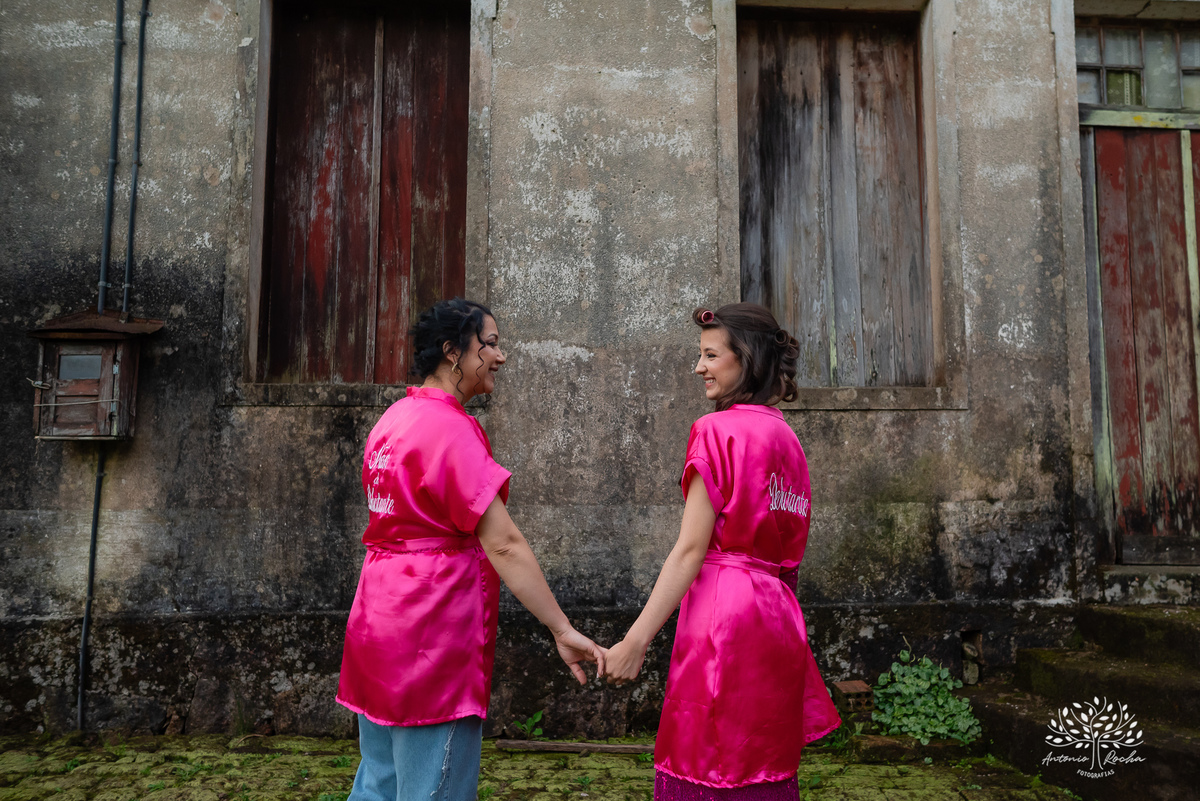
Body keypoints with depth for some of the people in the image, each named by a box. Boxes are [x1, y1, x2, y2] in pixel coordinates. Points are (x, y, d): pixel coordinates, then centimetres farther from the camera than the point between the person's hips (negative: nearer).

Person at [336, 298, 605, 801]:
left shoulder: (394, 419, 11)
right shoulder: (450, 428, -17)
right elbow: (503, 544, -22)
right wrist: (563, 631, -19)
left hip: (381, 614, 10)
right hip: (433, 625, -10)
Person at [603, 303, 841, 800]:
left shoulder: (719, 430, -9)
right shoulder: (786, 436, 12)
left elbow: (691, 548, -14)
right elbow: (785, 547, 12)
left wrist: (636, 639, -13)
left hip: (723, 610, -8)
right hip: (778, 615, 8)